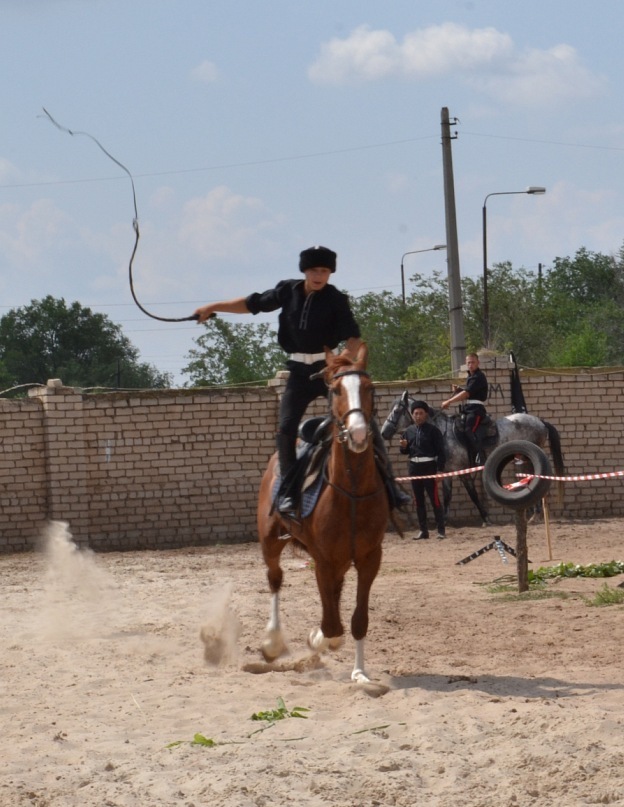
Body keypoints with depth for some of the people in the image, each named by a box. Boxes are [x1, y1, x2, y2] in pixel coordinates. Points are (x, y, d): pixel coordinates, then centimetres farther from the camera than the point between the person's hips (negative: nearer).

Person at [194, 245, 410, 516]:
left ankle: (387, 483, -1)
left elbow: (352, 336, -16)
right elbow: (252, 304, 13)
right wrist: (212, 308, 14)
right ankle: (288, 490, -3)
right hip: (300, 371, 3)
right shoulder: (288, 292, 2)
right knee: (285, 428, -10)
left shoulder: (336, 300, -8)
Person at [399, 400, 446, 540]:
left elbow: (441, 451, -6)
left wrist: (440, 469, -13)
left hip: (429, 467, -5)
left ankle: (441, 530, -1)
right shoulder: (409, 431, 9)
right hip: (414, 467, 5)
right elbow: (404, 451, 17)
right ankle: (423, 530, 15)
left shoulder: (433, 430, -4)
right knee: (418, 501, 9)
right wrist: (403, 447, -7)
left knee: (434, 499, -5)